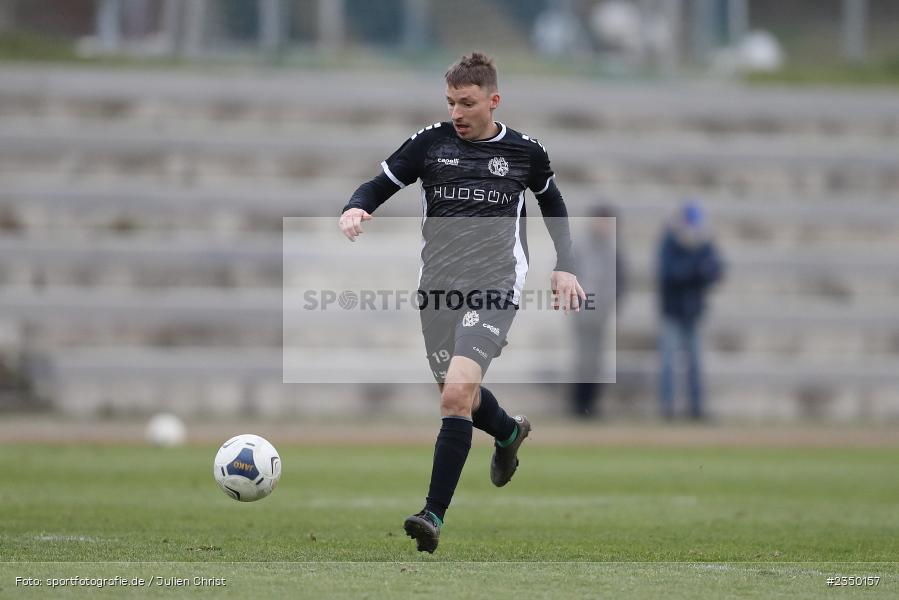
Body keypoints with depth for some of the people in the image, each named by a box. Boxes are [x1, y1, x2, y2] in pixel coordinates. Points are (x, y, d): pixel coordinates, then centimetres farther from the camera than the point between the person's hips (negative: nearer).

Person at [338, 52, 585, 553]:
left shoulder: (525, 152, 2)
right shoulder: (430, 142, 1)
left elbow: (552, 202, 21)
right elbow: (379, 186, 6)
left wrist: (565, 267, 13)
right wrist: (355, 209, -17)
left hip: (494, 288, -3)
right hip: (439, 287, 3)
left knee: (457, 393, -22)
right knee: (458, 395, 18)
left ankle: (435, 514, -19)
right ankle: (510, 432, 54)